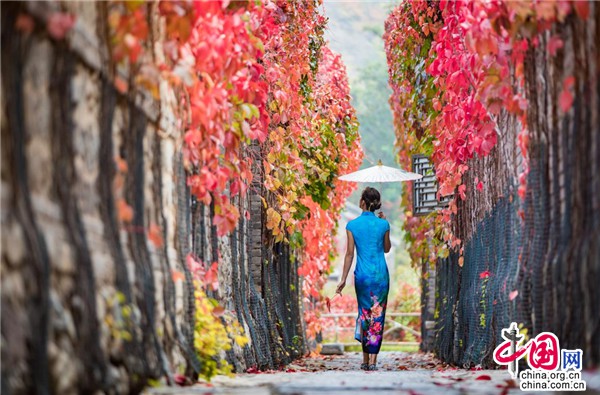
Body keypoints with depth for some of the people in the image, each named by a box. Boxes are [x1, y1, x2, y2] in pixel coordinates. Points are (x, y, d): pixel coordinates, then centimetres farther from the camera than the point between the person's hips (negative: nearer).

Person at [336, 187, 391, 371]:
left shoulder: (352, 225, -4)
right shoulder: (383, 224, -3)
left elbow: (350, 253, -4)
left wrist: (343, 279, 0)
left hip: (362, 275, 1)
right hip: (380, 274, 0)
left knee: (364, 314, 14)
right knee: (377, 316, 3)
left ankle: (365, 360, 14)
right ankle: (373, 361, -4)